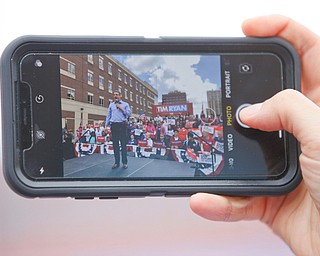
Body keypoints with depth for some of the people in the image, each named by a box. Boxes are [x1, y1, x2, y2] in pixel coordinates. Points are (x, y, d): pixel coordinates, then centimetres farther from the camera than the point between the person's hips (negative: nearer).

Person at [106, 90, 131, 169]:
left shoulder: (125, 104, 9)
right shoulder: (111, 105, 17)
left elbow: (129, 114, -3)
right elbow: (108, 115, 14)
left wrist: (121, 108, -8)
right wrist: (106, 125, 4)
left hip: (122, 125, -3)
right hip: (114, 125, 3)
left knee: (123, 144, -3)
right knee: (115, 144, 4)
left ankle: (125, 162, 0)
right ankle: (116, 162, 8)